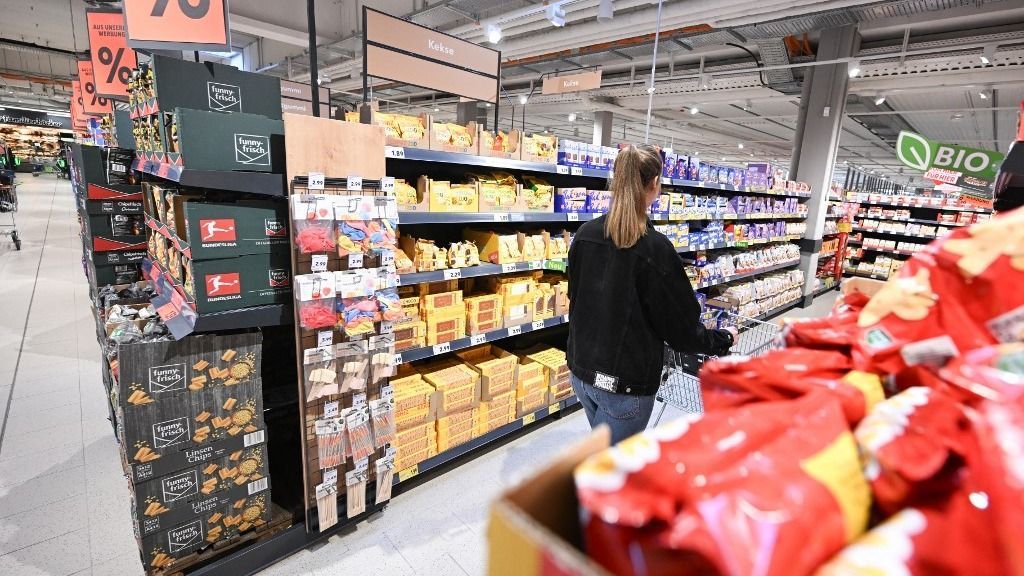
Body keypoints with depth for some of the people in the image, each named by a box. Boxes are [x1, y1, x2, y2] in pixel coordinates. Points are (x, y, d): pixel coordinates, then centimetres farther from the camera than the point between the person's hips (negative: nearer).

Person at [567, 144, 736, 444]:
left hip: (581, 368, 6)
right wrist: (724, 338, 7)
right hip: (625, 383, -6)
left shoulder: (585, 234, -3)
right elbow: (682, 328, -12)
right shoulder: (655, 248, -20)